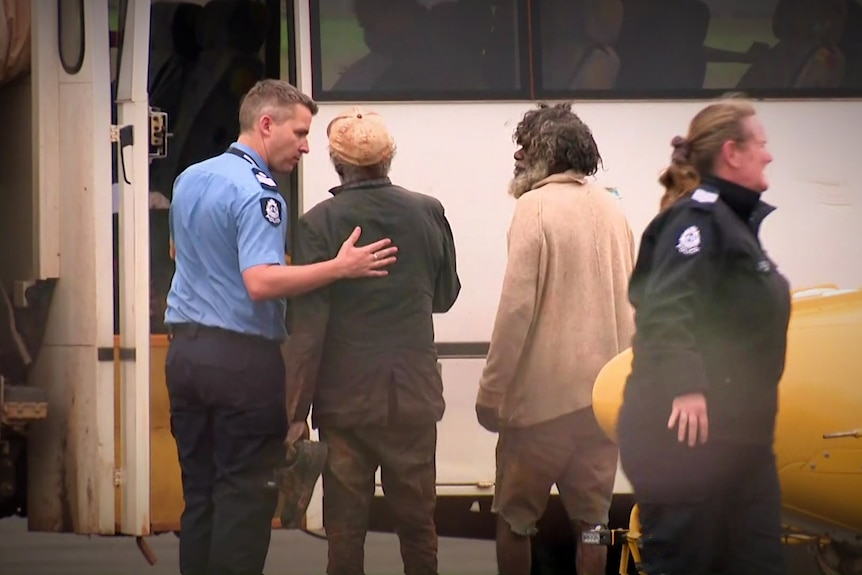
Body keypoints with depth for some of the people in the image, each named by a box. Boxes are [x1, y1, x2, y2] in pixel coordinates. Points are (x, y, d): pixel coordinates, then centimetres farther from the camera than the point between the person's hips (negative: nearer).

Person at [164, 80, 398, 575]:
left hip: (185, 349, 8)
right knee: (245, 497, -3)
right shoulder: (257, 193, -16)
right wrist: (341, 268, -26)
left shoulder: (190, 180, 12)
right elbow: (261, 282, -27)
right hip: (242, 357, -8)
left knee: (199, 492, 11)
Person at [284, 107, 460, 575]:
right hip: (414, 393, 2)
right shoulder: (428, 213, -3)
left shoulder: (319, 223, -11)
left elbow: (308, 323, -13)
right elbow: (445, 295, 12)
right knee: (417, 519, 11)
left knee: (345, 525, 5)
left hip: (345, 396, -2)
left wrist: (298, 410, -8)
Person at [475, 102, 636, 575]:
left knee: (514, 519, 5)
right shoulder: (609, 207, 10)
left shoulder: (536, 206, -10)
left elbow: (517, 305, -15)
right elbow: (629, 300, 14)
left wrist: (491, 391, -11)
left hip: (543, 393, -6)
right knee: (591, 519, 9)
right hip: (605, 391, 6)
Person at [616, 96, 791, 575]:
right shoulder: (698, 217, -11)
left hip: (737, 431, 10)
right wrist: (685, 386, -37)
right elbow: (666, 307, -25)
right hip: (688, 431, -10)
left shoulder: (733, 220, 20)